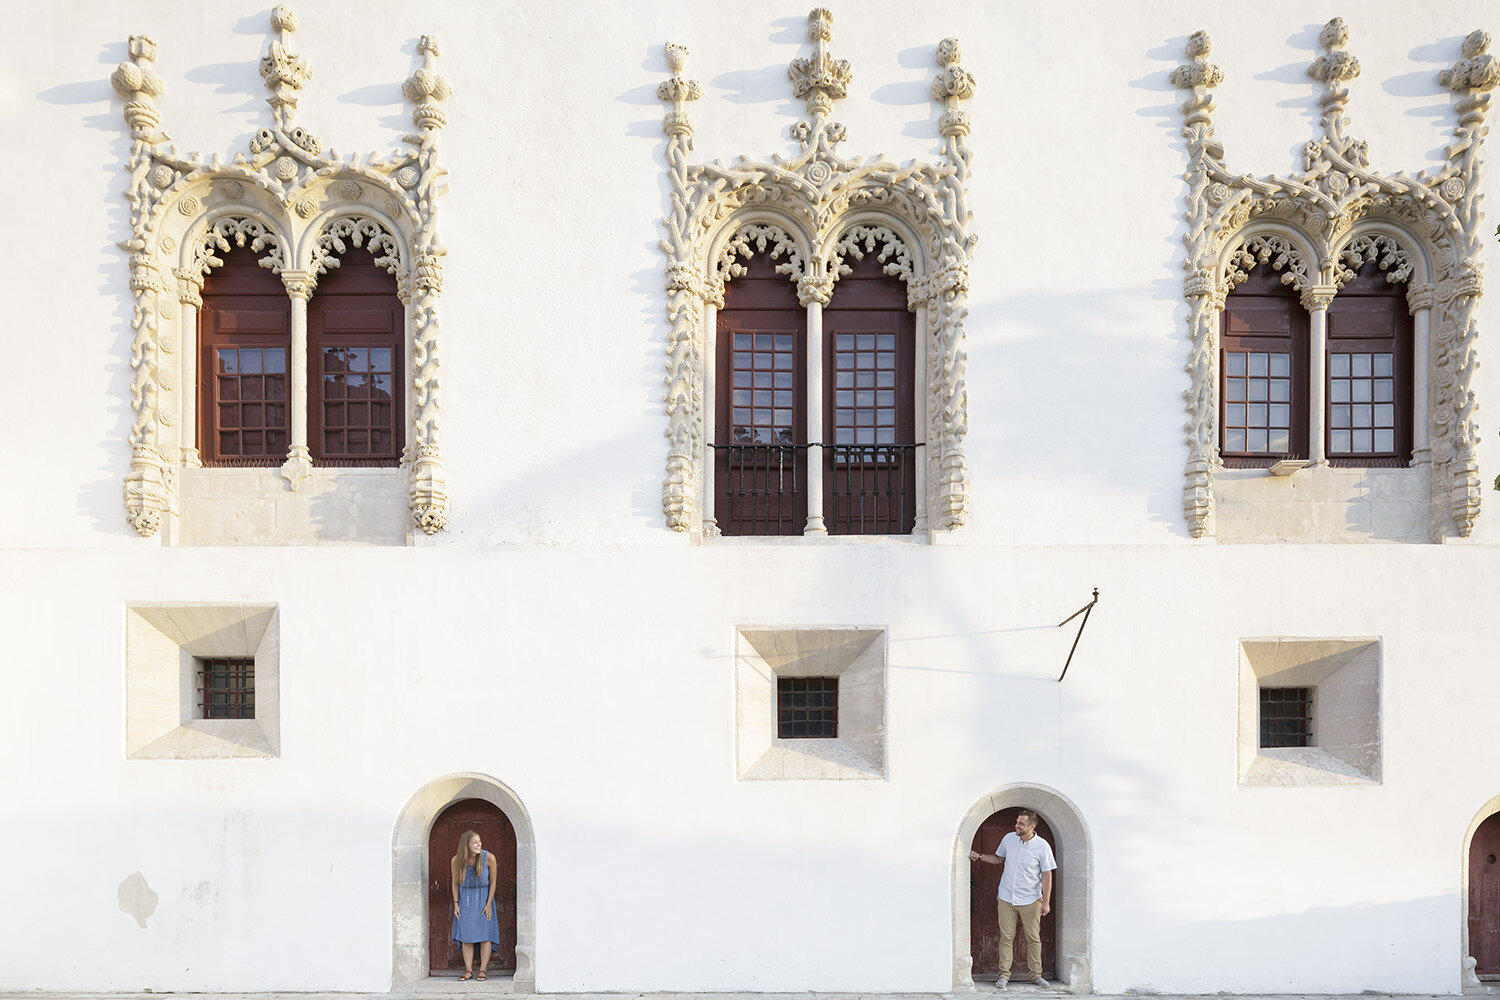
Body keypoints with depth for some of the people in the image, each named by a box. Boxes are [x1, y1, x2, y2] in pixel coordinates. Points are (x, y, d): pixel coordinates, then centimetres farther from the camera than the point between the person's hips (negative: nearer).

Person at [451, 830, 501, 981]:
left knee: (485, 933, -7)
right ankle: (468, 971, 3)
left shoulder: (488, 857, -19)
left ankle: (482, 970, -2)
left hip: (483, 897, -1)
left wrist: (489, 904, -12)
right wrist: (456, 904, -2)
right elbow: (455, 883, 1)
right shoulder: (456, 860, -14)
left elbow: (493, 882, -9)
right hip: (465, 899, 1)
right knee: (466, 934, -2)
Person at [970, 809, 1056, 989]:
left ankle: (1036, 974, 20)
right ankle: (1004, 975, 9)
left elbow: (1047, 875, -5)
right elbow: (998, 858, 18)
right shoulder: (1008, 839, 0)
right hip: (1007, 898, 2)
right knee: (1006, 937, 3)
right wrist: (979, 857, 5)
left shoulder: (1042, 846, -10)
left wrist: (1046, 902, -7)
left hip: (1030, 900, -2)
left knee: (1033, 938, 6)